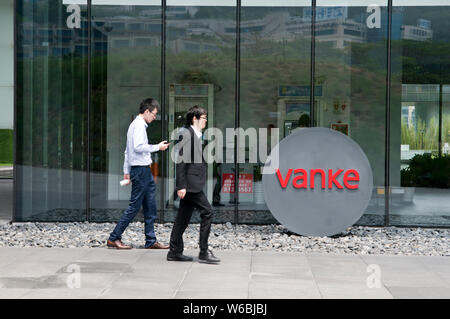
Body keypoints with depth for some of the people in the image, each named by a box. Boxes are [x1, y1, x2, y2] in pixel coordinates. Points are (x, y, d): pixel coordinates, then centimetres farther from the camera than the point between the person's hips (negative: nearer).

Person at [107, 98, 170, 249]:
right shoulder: (139, 125, -10)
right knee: (134, 206, -6)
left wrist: (126, 171, 23)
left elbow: (128, 150, 22)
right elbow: (138, 147, -23)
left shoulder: (135, 124, 21)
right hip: (141, 169, -10)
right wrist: (157, 147, -13)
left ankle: (151, 241, 11)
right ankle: (114, 238, 0)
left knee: (150, 207, 9)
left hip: (144, 170, 10)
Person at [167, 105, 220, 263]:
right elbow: (180, 160, -16)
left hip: (194, 183, 9)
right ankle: (204, 252, -4)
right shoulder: (186, 134, -11)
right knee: (207, 211, -10)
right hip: (190, 183, -9)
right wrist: (181, 185, -20)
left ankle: (175, 252, 17)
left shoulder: (197, 135, 18)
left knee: (183, 217, 11)